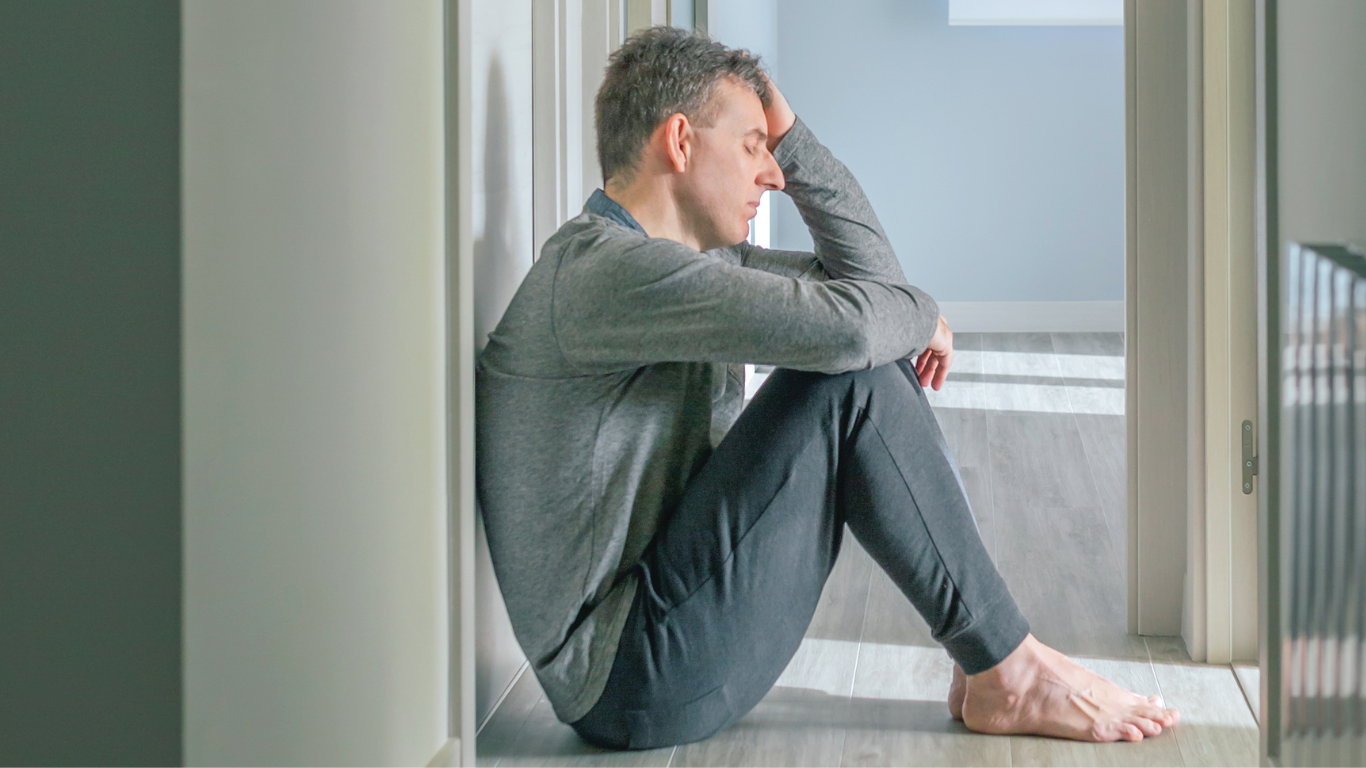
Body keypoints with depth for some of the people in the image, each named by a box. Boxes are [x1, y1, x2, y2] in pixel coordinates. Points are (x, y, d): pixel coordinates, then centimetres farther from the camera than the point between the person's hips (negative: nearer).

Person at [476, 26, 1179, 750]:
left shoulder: (694, 259, 13)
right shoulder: (604, 270, -20)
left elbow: (869, 270, 19)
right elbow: (845, 324, -28)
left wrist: (789, 135, 9)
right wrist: (922, 316, -5)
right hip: (628, 682, -10)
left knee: (868, 369, 7)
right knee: (851, 380, -16)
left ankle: (987, 664, 5)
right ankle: (1007, 672, -5)